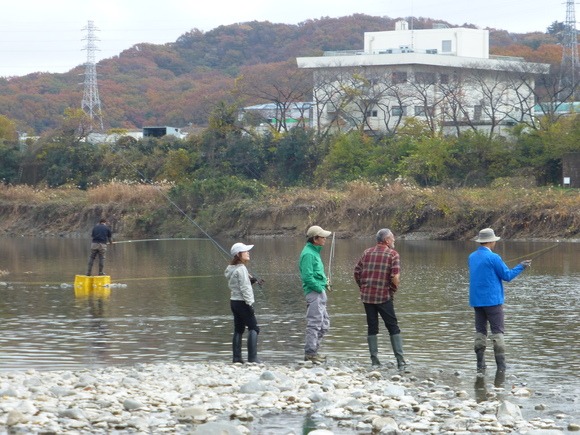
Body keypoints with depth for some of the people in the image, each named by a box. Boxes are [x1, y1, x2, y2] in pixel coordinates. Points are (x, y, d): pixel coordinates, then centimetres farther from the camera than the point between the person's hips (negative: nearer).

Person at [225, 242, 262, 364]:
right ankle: (252, 357, -16)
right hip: (242, 302, -9)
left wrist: (252, 280, 9)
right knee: (253, 328, -8)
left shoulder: (231, 269, 12)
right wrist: (250, 303, -19)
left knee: (238, 330, 11)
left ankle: (237, 358, 10)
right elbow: (244, 288, -20)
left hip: (234, 302, 9)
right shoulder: (241, 269, -16)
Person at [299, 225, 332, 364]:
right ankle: (310, 353, -3)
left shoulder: (314, 252, 16)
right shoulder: (308, 254, -16)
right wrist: (320, 287, -15)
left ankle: (312, 350, 20)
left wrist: (325, 283, 11)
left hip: (319, 292, 10)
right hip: (314, 292, -10)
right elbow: (307, 277, -21)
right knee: (314, 323, -7)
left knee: (325, 323, 14)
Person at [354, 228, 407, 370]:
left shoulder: (367, 252, 9)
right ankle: (400, 360, -2)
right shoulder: (393, 254, -5)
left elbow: (357, 272, 8)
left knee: (372, 327, 11)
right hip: (384, 296, -4)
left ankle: (374, 359, 9)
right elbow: (395, 277, -15)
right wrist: (394, 289, 1)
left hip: (366, 295, 4)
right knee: (393, 328, 4)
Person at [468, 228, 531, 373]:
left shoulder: (472, 257, 8)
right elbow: (507, 275, -8)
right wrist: (521, 267, 5)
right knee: (497, 332, -2)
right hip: (492, 300, -6)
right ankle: (501, 367, -5)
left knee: (480, 331, 9)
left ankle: (480, 366, 6)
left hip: (476, 300, 6)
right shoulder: (493, 258, -13)